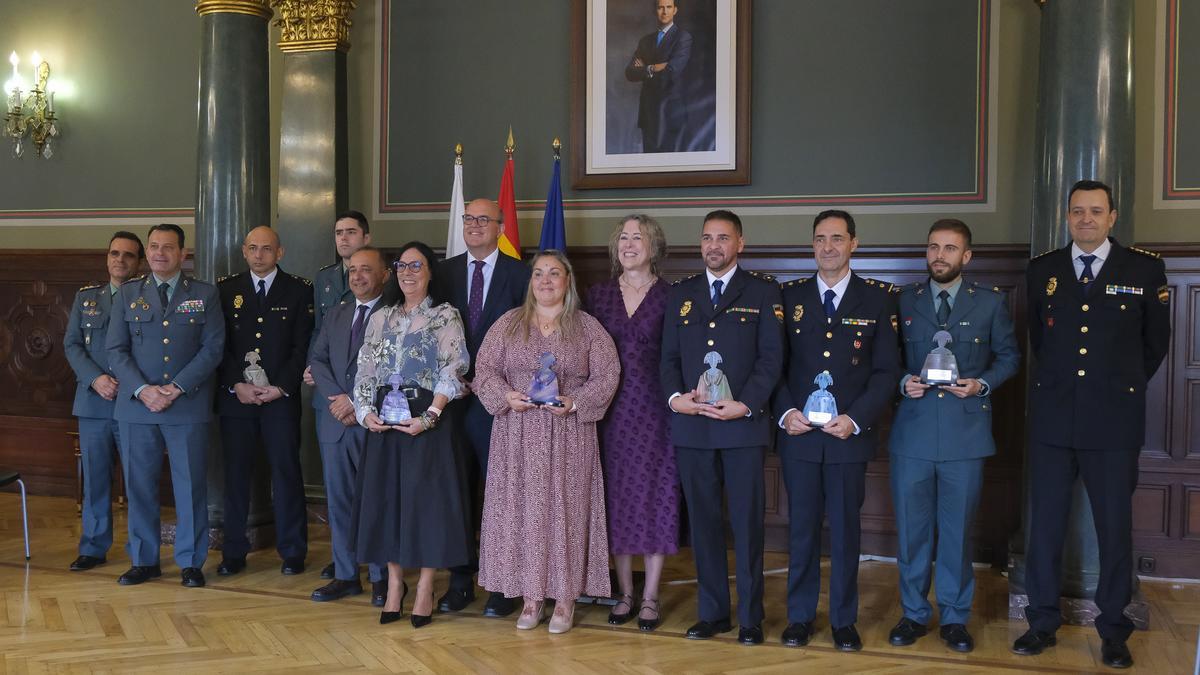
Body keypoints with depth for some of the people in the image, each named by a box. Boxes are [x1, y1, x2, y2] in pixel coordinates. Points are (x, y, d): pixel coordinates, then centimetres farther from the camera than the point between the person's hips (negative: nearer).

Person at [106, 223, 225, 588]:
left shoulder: (205, 294, 5)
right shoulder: (127, 293, 9)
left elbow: (213, 348, -2)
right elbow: (116, 349, 4)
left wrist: (177, 388, -12)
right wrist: (142, 390, -11)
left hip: (188, 405, -2)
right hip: (136, 404, 2)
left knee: (191, 483, 1)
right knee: (139, 483, 6)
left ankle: (191, 561, 12)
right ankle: (144, 560, 18)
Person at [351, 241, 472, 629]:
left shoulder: (445, 316, 1)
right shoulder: (381, 319, 15)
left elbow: (453, 371, -8)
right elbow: (365, 372, 13)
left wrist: (430, 416, -19)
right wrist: (366, 413, -4)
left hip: (426, 420, -4)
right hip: (383, 422, 4)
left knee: (427, 498, -3)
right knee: (386, 498, 5)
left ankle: (425, 590, 5)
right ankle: (394, 585, 15)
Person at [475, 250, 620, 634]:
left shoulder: (588, 328, 4)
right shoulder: (508, 324, 9)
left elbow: (606, 375, 0)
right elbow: (485, 368, 7)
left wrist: (575, 402, -14)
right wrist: (505, 395, -11)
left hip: (569, 435, -2)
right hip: (517, 435, 2)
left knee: (565, 510, -1)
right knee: (522, 510, 2)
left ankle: (565, 598, 8)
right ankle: (530, 596, 11)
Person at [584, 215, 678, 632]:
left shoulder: (670, 296, 0)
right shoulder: (598, 295, 9)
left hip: (653, 408, -3)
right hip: (609, 410, 3)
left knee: (654, 498, 1)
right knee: (617, 501, 7)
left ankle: (650, 598, 10)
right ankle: (625, 593, 18)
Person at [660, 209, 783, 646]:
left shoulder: (763, 293, 4)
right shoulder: (680, 294, 14)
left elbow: (771, 358, -3)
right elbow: (668, 356, 12)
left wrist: (744, 405, -14)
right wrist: (674, 396, -6)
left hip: (744, 425, -3)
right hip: (691, 426, 3)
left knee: (747, 523, 1)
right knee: (703, 522, 8)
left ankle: (750, 616, 11)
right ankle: (713, 612, 18)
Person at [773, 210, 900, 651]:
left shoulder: (878, 299, 2)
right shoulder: (790, 296, 6)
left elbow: (886, 370, -1)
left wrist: (856, 419, -12)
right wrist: (786, 412, -9)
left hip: (850, 434, -1)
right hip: (798, 433, 1)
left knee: (845, 529, 7)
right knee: (801, 528, 7)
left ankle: (843, 620, 20)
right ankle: (800, 616, 19)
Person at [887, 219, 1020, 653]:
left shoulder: (991, 303, 4)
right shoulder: (904, 301, 6)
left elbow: (1008, 355, 10)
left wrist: (983, 384, -7)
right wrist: (904, 382, -8)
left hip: (965, 434, -1)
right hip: (912, 433, 1)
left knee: (957, 530, 6)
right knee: (911, 530, 7)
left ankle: (954, 617, 20)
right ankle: (914, 614, 21)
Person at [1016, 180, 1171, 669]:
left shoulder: (1145, 270, -1)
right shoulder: (1042, 270, 6)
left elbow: (1155, 342, 10)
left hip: (1114, 421, -2)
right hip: (1052, 418, 2)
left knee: (1115, 526, 5)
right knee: (1045, 523, 6)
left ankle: (1114, 630, 17)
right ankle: (1042, 623, 17)